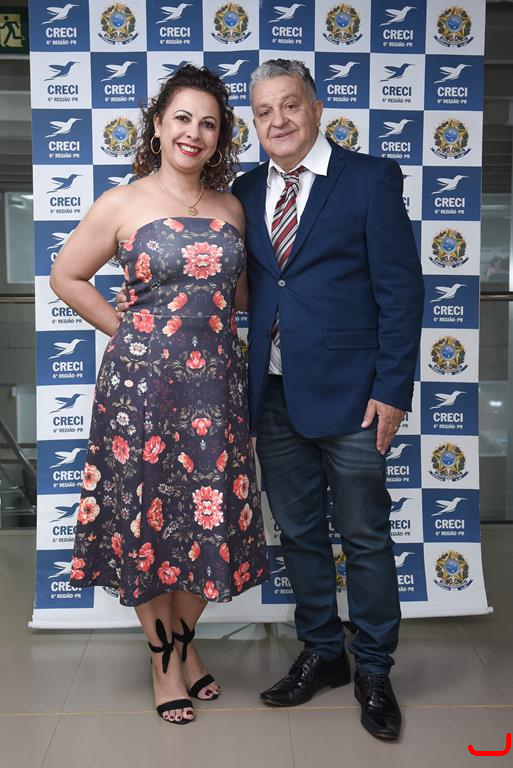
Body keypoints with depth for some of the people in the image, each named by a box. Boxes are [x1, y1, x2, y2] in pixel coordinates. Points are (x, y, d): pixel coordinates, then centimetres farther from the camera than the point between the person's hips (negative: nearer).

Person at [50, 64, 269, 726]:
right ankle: (163, 656, 27)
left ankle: (184, 640, 33)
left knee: (210, 518, 9)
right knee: (147, 517, 6)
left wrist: (208, 324, 7)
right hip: (141, 380, -3)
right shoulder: (121, 205, -2)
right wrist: (126, 330, 1)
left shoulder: (231, 208, 9)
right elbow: (66, 277, 5)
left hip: (216, 382, 4)